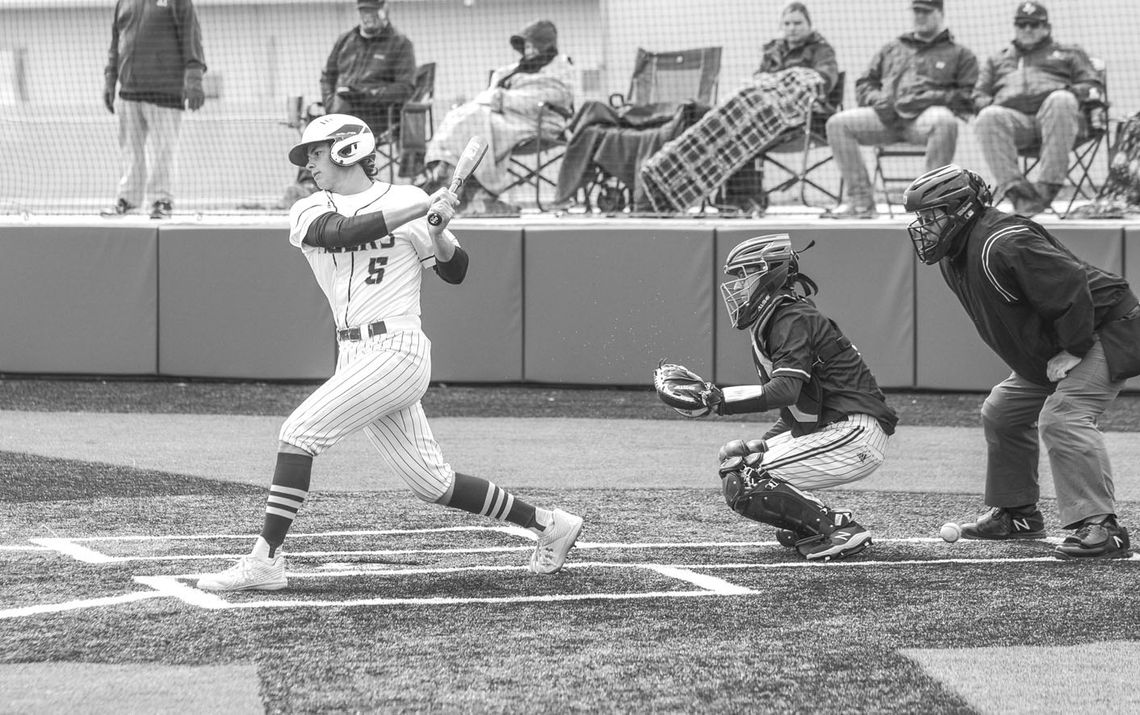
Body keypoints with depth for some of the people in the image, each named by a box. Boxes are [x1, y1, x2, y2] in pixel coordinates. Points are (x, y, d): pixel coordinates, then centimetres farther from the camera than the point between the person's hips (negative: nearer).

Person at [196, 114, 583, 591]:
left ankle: (265, 561, -16)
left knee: (300, 431, -18)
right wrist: (422, 210, -16)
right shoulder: (309, 212, 11)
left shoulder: (406, 199, 1)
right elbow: (343, 232, -11)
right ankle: (547, 524, 21)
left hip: (397, 351, -6)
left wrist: (438, 231, -16)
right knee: (431, 483, 7)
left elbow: (455, 271, 4)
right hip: (355, 357, 6)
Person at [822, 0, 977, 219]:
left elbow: (968, 97, 4)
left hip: (925, 118, -4)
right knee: (837, 123, -18)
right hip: (887, 116, 4)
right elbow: (864, 84, 27)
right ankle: (860, 201, -21)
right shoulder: (892, 48, 30)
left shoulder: (959, 53, 17)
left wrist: (932, 98, -11)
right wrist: (877, 99, 3)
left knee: (945, 122, -41)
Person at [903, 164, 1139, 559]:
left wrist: (1072, 351, -25)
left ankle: (1100, 527, -30)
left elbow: (1072, 288, -32)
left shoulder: (1003, 245, -28)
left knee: (1061, 417, -27)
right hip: (1047, 351, 11)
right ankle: (1017, 514, 29)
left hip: (1106, 329, -11)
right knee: (1001, 412, 17)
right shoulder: (955, 256, 5)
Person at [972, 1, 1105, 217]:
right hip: (1012, 116, 1)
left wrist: (1072, 91, -5)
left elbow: (1094, 87, 18)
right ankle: (1012, 186, -45)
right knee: (988, 118, -34)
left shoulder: (1068, 53, 30)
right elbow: (978, 95, 28)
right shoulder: (997, 60, 37)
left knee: (1061, 101, -39)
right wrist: (989, 104, 3)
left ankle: (1049, 185, -42)